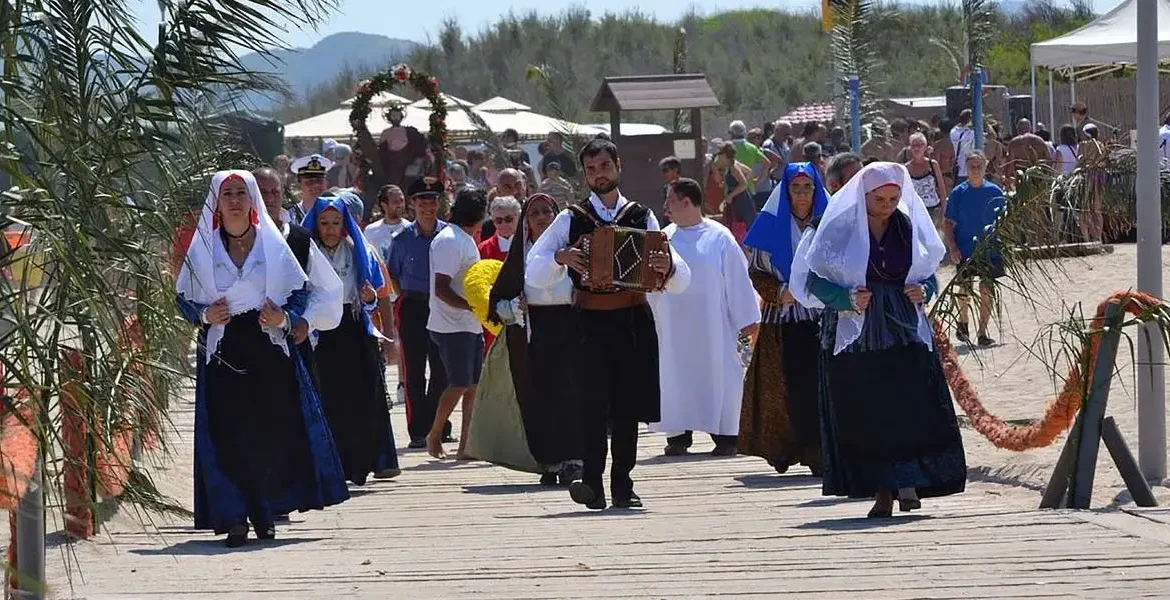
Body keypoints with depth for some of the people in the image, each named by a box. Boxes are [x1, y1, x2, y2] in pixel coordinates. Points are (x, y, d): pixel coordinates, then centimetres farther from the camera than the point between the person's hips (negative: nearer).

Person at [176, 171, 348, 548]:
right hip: (222, 352, -1)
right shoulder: (203, 249, 7)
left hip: (268, 350, 1)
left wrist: (285, 318, -8)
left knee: (273, 431, -3)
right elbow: (183, 298, 10)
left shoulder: (273, 245, 8)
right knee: (228, 436, -7)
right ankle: (235, 519, -6)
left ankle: (265, 512, 10)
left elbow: (300, 291, 11)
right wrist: (205, 315, -10)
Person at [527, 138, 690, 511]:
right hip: (591, 323, -2)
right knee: (593, 401, -15)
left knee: (628, 406, 4)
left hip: (634, 322, 2)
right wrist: (561, 258, -14)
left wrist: (667, 267, -17)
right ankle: (592, 483, -23)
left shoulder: (642, 218, 11)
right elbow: (533, 274, 5)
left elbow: (680, 281, 6)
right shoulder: (571, 220, 8)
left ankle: (622, 484, 11)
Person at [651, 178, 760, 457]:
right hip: (673, 325, 3)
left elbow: (738, 279, -3)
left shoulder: (719, 238, -3)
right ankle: (678, 436, 11)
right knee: (675, 377, 4)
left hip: (710, 324, -3)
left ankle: (725, 435, 5)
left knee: (717, 376, -1)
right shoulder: (665, 238, 7)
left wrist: (747, 319, -5)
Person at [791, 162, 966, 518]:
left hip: (904, 328, 2)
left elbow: (928, 273, 18)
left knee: (911, 405, -12)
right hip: (854, 331, -2)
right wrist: (847, 298, -17)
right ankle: (881, 491, 2)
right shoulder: (840, 228, -2)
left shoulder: (908, 228, 7)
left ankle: (909, 482, -15)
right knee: (864, 413, -3)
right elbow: (815, 281, 0)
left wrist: (923, 291, -5)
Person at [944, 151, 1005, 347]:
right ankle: (963, 322, 32)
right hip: (965, 250, 0)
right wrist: (953, 248, -9)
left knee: (987, 290, 0)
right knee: (965, 288, 7)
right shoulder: (958, 193, -1)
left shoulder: (994, 192, 1)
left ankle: (983, 331, 7)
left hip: (989, 249, 0)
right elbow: (949, 223, 1)